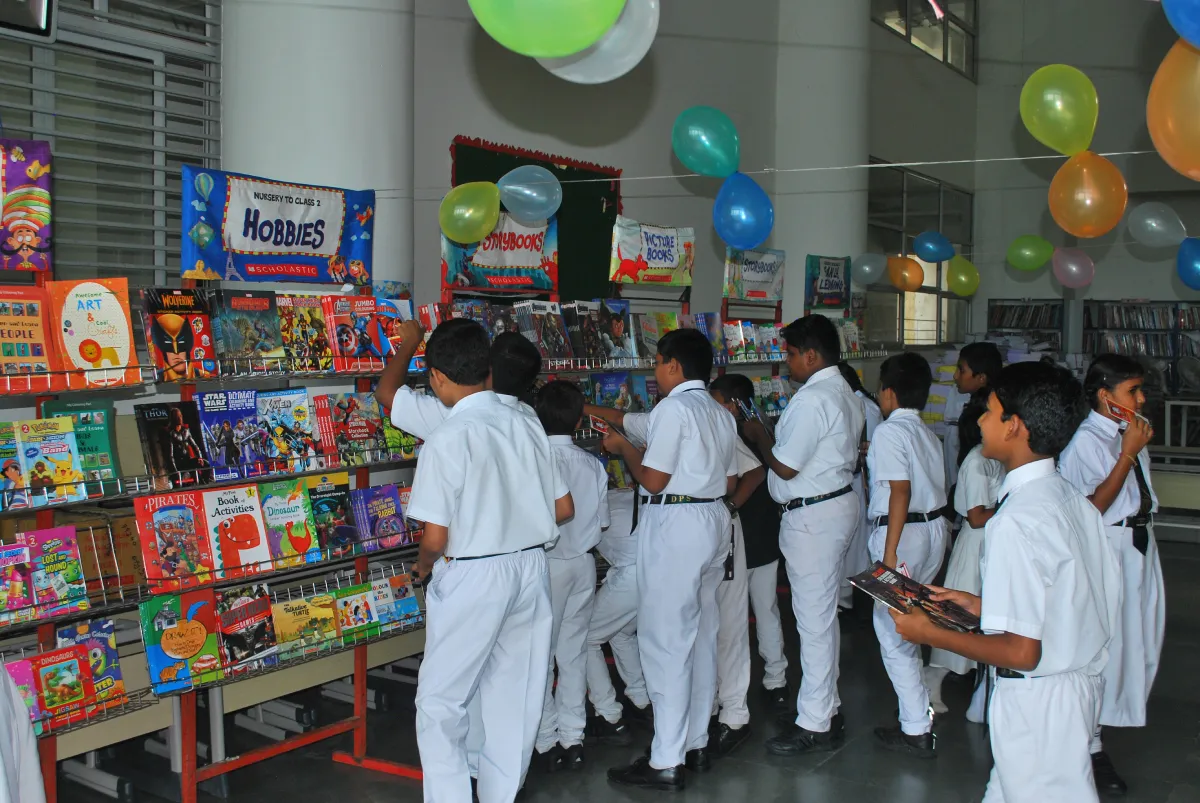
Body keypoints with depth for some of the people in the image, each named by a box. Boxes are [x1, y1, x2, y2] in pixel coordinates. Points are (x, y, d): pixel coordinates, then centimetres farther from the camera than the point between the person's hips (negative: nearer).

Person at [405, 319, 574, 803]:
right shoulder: (526, 424, 1)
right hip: (532, 568, 6)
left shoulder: (448, 438, -15)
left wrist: (424, 567, 5)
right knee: (515, 698, 15)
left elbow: (436, 537, -15)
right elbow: (564, 510, 7)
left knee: (439, 702, 7)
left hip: (473, 577, -6)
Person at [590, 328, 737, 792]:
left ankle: (666, 762, 0)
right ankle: (696, 744, 25)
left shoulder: (673, 409, -14)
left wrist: (622, 449, 0)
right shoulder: (720, 414, 12)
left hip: (674, 525, -9)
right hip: (714, 521, 9)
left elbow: (653, 480, -15)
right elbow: (730, 482, 15)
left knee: (665, 640, -4)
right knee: (701, 636, 15)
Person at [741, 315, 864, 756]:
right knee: (824, 613, 18)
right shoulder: (845, 393, 12)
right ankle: (827, 707, 29)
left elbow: (785, 467, -20)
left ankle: (814, 724, 6)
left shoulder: (812, 399, -21)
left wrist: (760, 437, -4)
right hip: (839, 502, 11)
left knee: (814, 619, -3)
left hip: (813, 516, -11)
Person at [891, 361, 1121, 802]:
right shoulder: (1075, 499, 3)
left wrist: (929, 633, -13)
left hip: (1037, 697, -9)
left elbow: (1020, 652, -25)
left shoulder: (1016, 522, -25)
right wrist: (989, 606, 12)